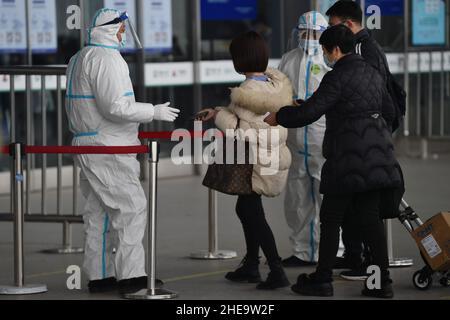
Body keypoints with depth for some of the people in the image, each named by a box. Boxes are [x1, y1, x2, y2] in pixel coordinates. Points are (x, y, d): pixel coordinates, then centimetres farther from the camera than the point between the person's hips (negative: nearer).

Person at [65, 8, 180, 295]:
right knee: (131, 207, -7)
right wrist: (154, 112, -13)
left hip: (87, 145, 10)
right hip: (109, 149, -10)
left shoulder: (79, 59, 16)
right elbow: (115, 106, -23)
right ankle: (130, 275, -9)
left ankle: (99, 275, 13)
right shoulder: (106, 58, -15)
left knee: (98, 211, 12)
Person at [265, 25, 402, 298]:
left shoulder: (337, 78, -13)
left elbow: (308, 113, -16)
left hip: (348, 159, -8)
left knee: (331, 218, 3)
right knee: (370, 217, 9)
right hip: (376, 157, 8)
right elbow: (389, 112, 20)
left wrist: (278, 117, -1)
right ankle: (383, 281, 6)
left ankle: (323, 279, 9)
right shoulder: (372, 73, 13)